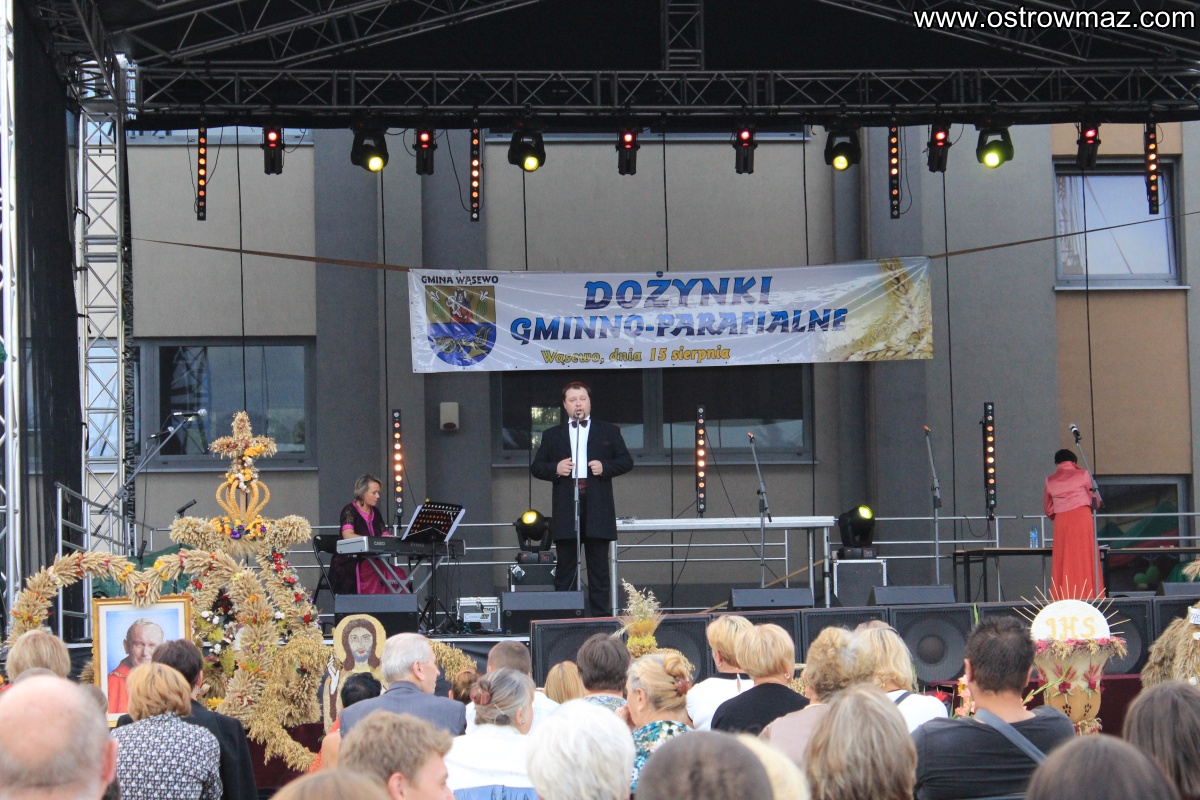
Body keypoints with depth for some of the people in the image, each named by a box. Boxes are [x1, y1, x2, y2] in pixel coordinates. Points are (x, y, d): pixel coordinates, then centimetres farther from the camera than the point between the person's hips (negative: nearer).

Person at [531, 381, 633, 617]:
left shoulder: (609, 431, 13)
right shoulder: (552, 435, 15)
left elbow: (626, 461, 9)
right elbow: (536, 467, 11)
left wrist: (605, 467, -8)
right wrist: (555, 469, -8)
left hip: (598, 509, 0)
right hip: (565, 509, 0)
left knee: (599, 568, 1)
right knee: (565, 568, 1)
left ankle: (601, 616, 3)